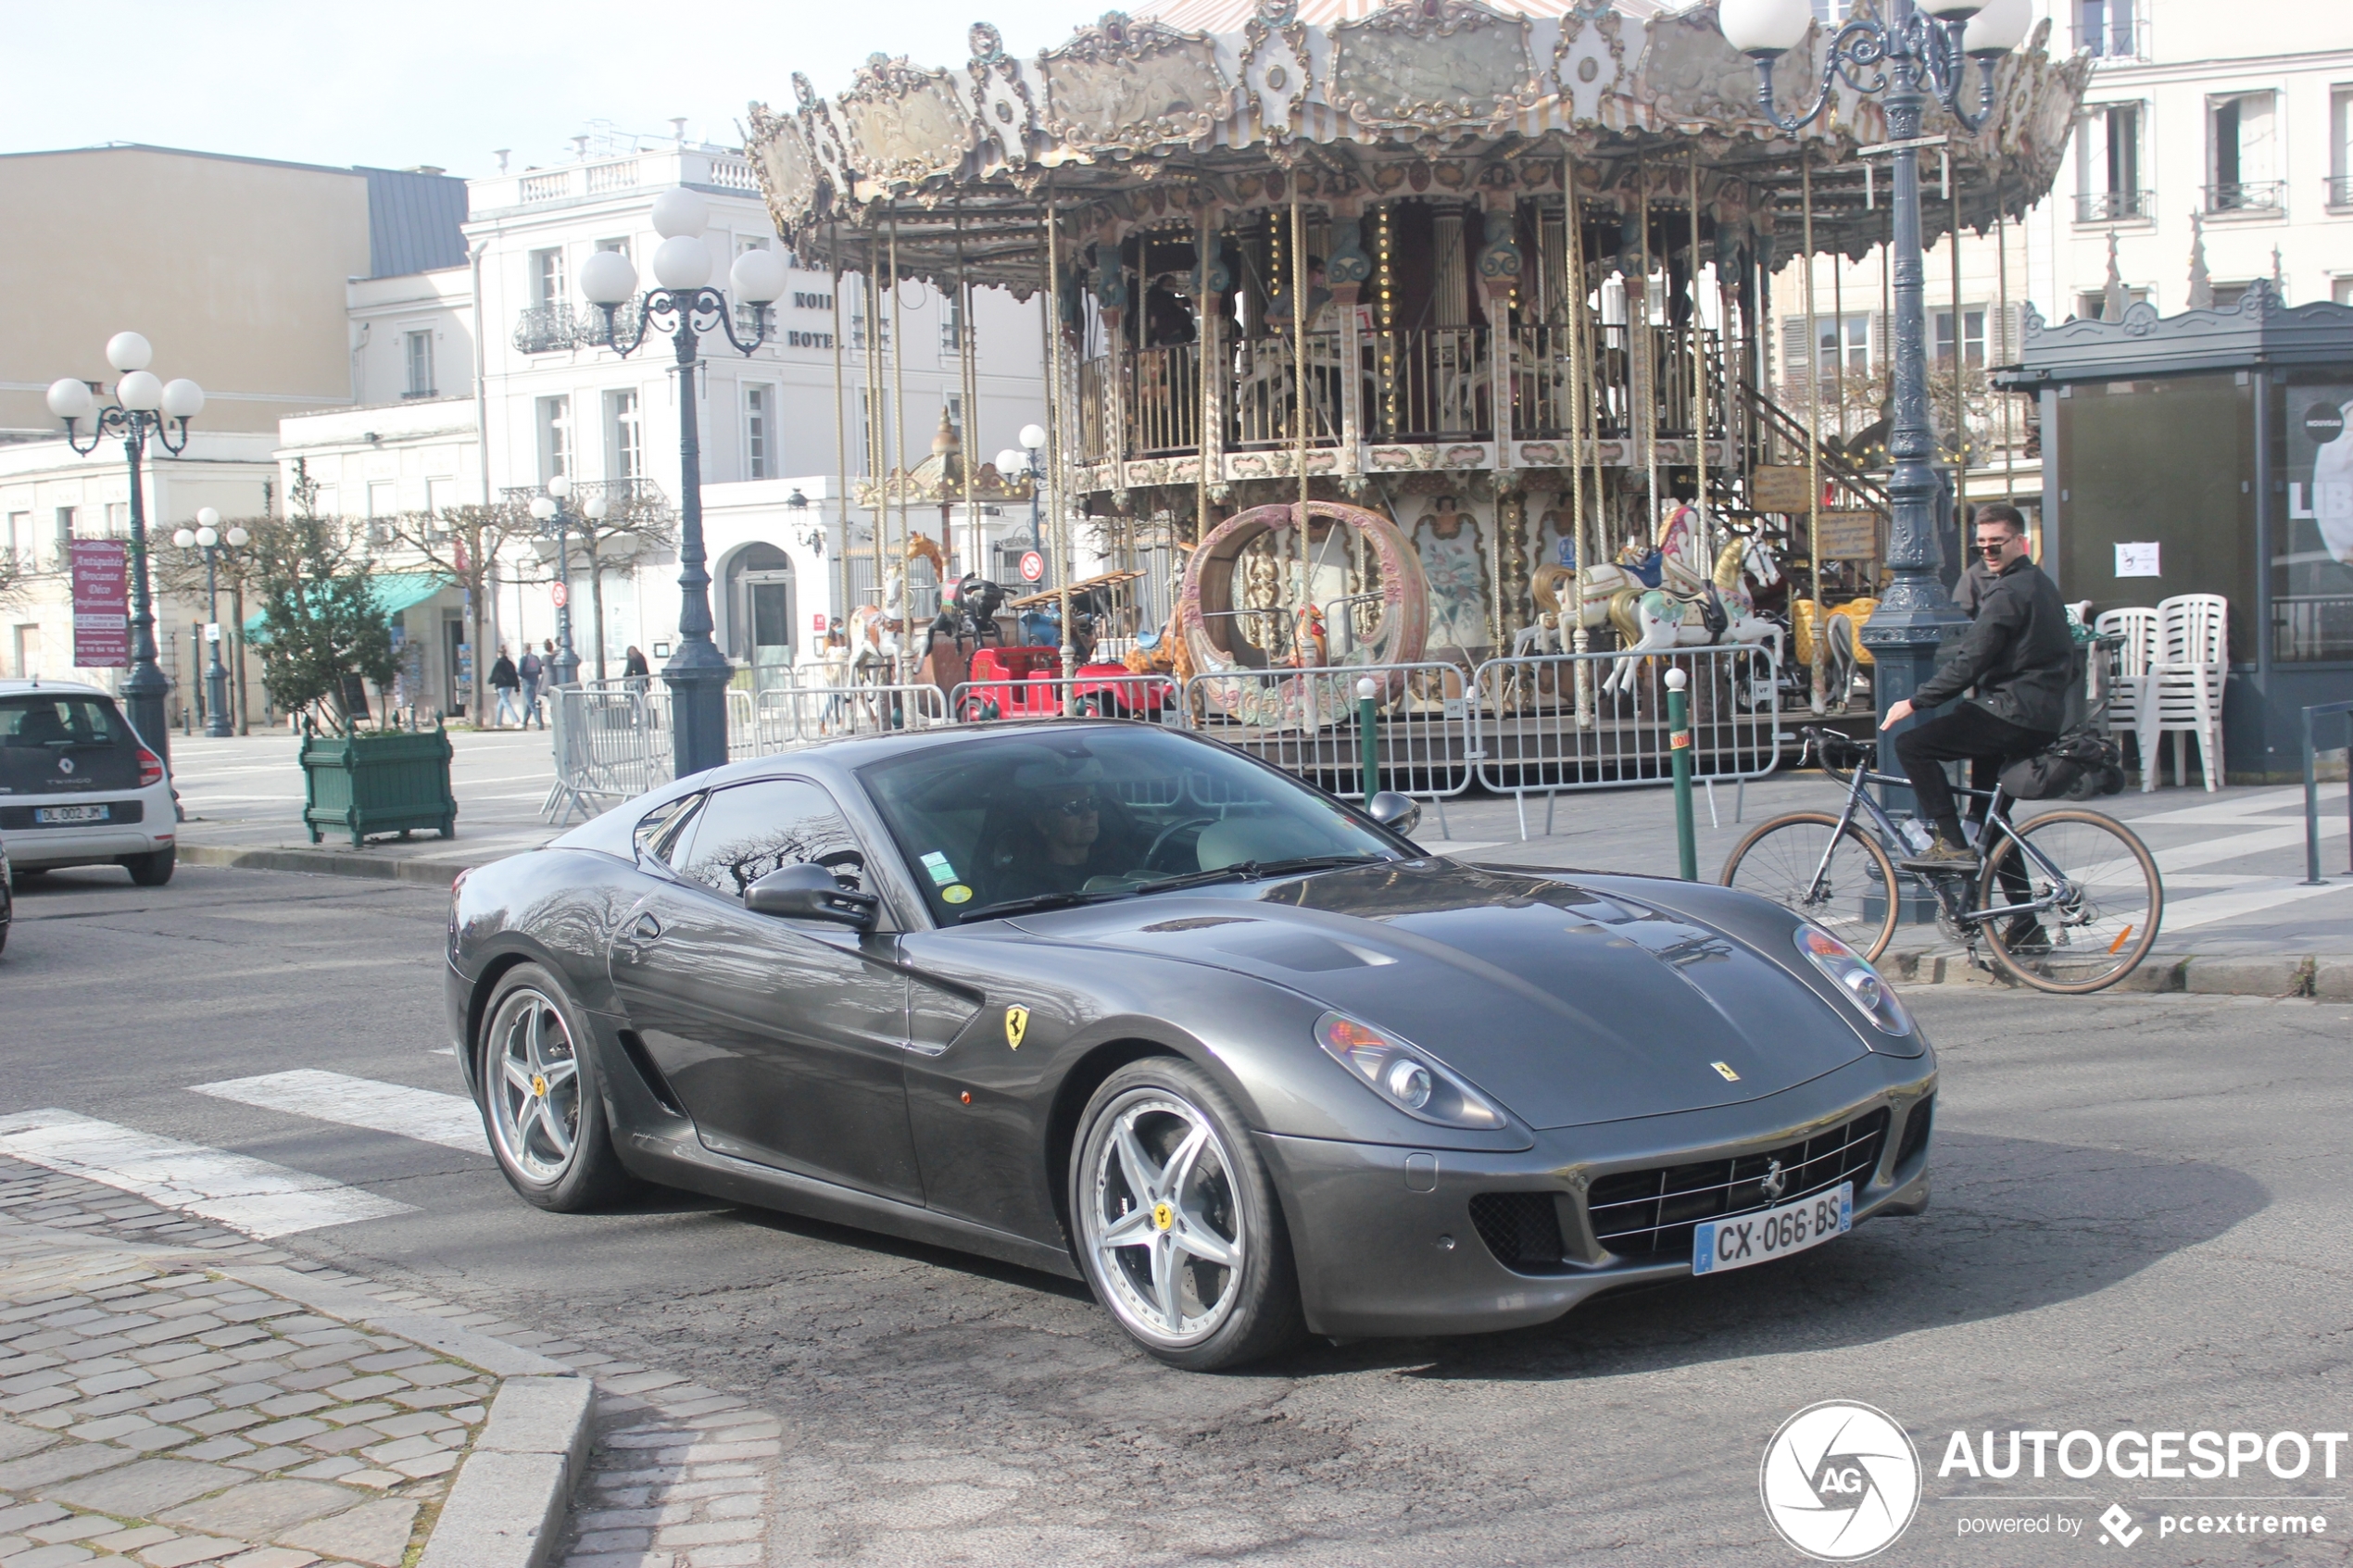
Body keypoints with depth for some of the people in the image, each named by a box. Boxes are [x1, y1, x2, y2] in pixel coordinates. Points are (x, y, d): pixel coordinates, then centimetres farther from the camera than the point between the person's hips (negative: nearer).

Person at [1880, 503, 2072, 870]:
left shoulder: (2008, 592, -14)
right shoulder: (2040, 585, 18)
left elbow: (1968, 664, -20)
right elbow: (2068, 664, 26)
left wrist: (1915, 702, -16)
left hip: (2012, 713, -11)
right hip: (2041, 719, 11)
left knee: (1911, 745, -12)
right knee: (1988, 809, 27)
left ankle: (1952, 844, -15)